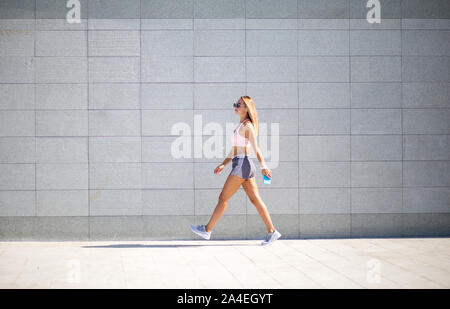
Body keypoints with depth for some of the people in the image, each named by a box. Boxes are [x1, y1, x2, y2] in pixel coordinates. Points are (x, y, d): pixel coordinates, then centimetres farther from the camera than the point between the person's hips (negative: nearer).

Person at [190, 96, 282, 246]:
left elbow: (256, 148, -17)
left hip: (242, 164, -10)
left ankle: (207, 230, 2)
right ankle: (272, 231, 4)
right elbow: (234, 150, 24)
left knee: (223, 198, -3)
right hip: (240, 165, 10)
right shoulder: (241, 125, 20)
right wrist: (223, 164, 21)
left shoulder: (248, 125, -8)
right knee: (255, 200, 6)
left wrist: (263, 166, -22)